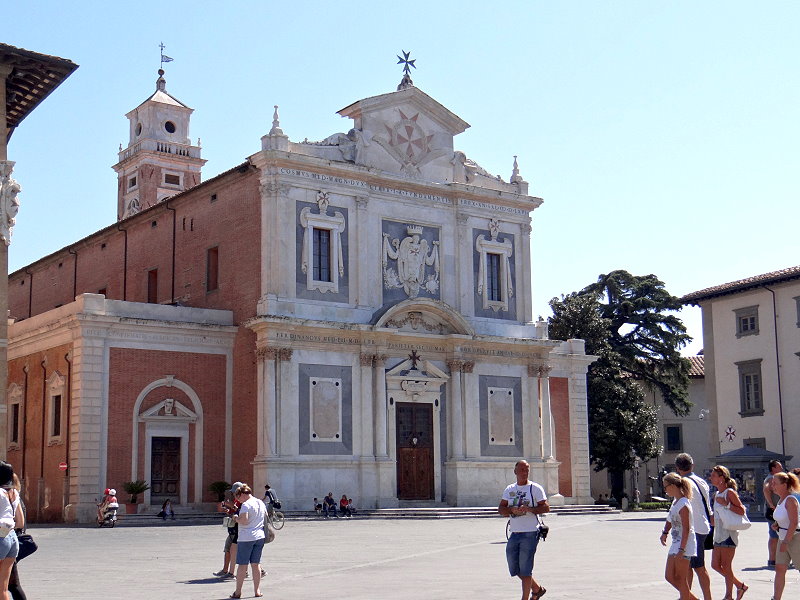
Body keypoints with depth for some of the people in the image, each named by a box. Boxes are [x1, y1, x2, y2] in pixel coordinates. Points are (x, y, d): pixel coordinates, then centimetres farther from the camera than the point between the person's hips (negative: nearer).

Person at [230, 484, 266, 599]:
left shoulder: (246, 505, -15)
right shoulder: (261, 503, 9)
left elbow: (244, 520, -24)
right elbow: (266, 517, 21)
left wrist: (236, 518, -6)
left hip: (246, 538, -7)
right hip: (260, 537, 7)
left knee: (242, 565, 1)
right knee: (256, 564, 11)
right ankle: (257, 591, 9)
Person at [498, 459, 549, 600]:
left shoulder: (535, 488, -2)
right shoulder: (509, 490, 12)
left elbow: (546, 508, -7)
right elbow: (501, 509, 8)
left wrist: (529, 509, -20)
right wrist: (512, 510, -12)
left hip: (530, 534, -6)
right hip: (514, 534, 6)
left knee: (525, 569, -6)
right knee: (515, 569, 11)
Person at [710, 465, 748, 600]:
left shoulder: (729, 492, -11)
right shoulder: (717, 494, 15)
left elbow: (741, 511, -18)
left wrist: (725, 504, -22)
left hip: (729, 534, -9)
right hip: (719, 534, 9)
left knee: (726, 566, -3)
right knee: (715, 565, 8)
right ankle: (740, 585, 22)